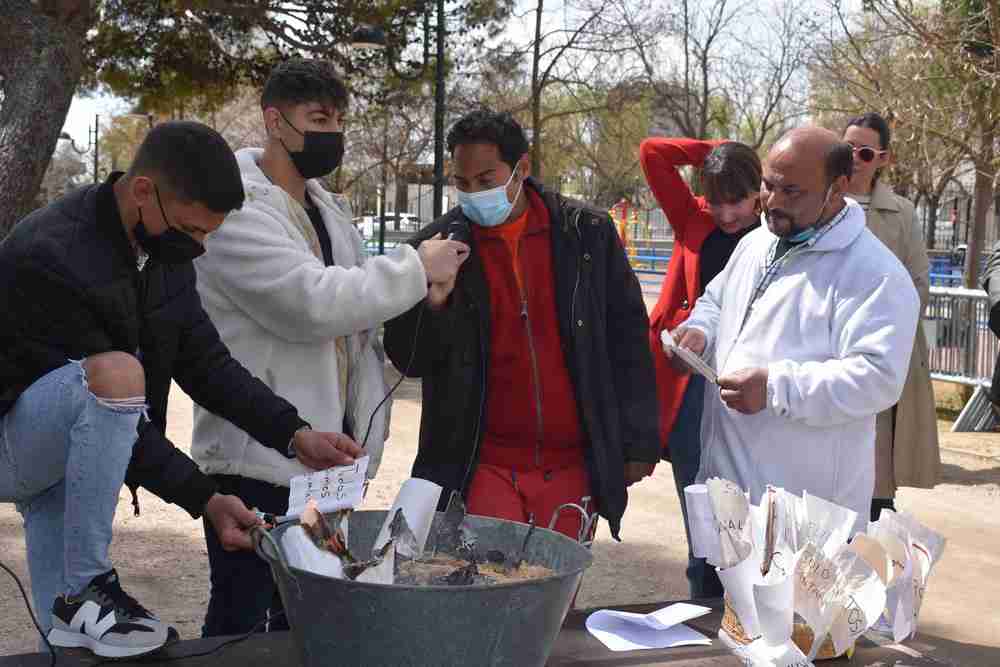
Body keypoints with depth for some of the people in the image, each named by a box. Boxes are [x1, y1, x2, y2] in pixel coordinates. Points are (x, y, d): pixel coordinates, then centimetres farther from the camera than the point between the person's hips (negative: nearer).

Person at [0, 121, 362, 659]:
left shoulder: (165, 246, -3)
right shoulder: (52, 260, -30)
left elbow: (204, 361, -3)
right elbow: (107, 393, -29)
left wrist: (294, 435, -16)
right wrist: (203, 499, -29)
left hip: (64, 452, 8)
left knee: (68, 639, 6)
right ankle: (86, 589, -23)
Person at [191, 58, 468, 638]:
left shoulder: (330, 208, 15)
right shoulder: (237, 207, -14)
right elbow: (310, 303, -26)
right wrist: (417, 268, -17)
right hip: (258, 457, -8)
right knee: (241, 622, 1)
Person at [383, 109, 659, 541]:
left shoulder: (588, 233, 1)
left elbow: (627, 339, 6)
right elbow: (407, 360, 2)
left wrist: (638, 443, 4)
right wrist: (433, 301, -18)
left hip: (572, 464, 1)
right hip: (484, 467, -1)